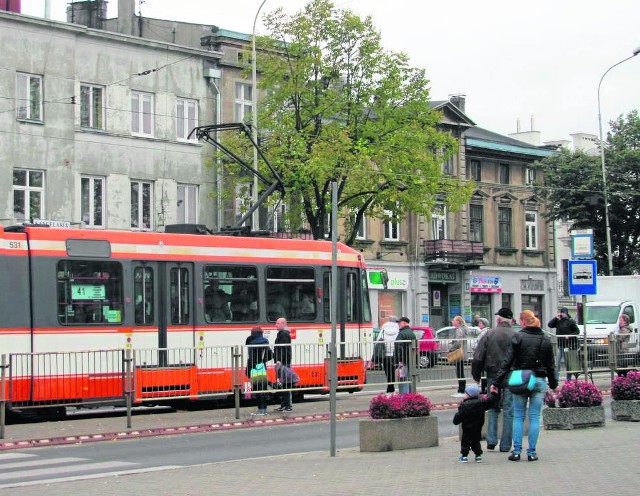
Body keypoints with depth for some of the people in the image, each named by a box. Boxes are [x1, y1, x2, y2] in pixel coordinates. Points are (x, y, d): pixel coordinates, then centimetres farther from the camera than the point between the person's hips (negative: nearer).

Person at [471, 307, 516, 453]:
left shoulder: (488, 335, -1)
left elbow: (477, 359, 0)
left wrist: (476, 377, 9)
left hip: (493, 376, 1)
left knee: (493, 408, 15)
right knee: (508, 410, 4)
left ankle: (491, 440, 6)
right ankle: (505, 445, 4)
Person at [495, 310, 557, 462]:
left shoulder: (518, 337, -6)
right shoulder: (545, 340, 6)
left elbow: (507, 361, -8)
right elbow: (551, 365, 12)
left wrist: (498, 381, -6)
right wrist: (553, 383, 23)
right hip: (539, 381, 2)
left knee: (518, 416, 6)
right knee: (534, 417, 5)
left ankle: (516, 451, 3)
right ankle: (532, 452, 4)